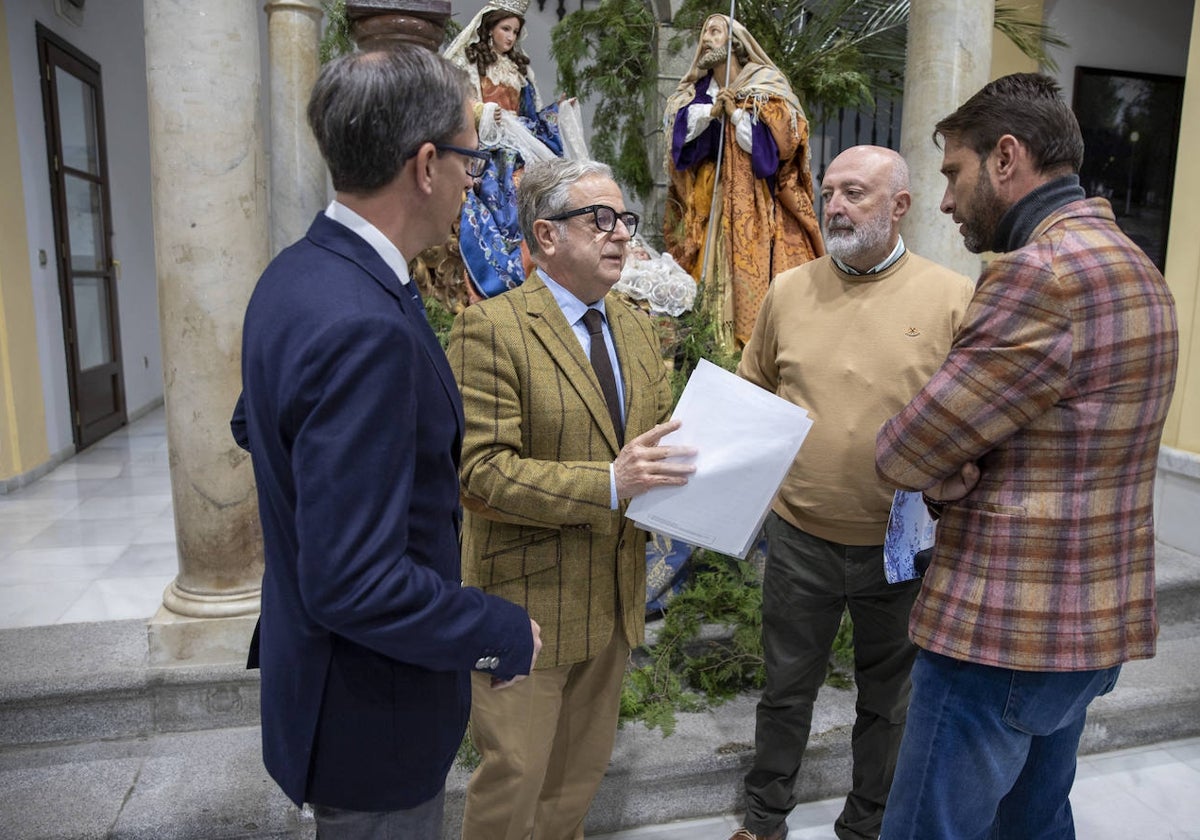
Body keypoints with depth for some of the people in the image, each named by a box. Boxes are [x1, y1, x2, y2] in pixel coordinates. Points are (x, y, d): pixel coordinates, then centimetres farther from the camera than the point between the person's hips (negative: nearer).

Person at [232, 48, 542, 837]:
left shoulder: (295, 273, -1)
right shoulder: (366, 326, -33)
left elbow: (253, 425, 14)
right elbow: (354, 585, -32)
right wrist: (502, 634, -18)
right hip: (373, 710, -9)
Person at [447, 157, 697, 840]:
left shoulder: (636, 326, 9)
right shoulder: (491, 328, -15)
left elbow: (661, 430, 14)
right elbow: (482, 472, -21)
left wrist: (696, 466, -9)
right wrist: (607, 484, -29)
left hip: (615, 594, 7)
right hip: (529, 597, -6)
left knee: (583, 770, 23)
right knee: (514, 776, 8)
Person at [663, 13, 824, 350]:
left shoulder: (765, 84, 2)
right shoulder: (697, 90, 17)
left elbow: (775, 138, -10)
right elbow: (680, 129, 2)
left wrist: (734, 112, -8)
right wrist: (711, 111, -11)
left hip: (754, 199, -4)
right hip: (709, 198, 5)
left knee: (753, 268, -12)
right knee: (711, 265, -1)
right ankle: (716, 340, 2)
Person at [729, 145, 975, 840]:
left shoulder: (955, 299, -7)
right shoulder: (788, 291, 1)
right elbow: (752, 392, 11)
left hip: (902, 546, -1)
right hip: (800, 537, 2)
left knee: (887, 698, 19)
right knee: (787, 688, 18)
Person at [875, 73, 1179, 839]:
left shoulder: (1039, 271, -21)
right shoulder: (1132, 265, 11)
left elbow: (903, 456, -18)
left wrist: (946, 475, 2)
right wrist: (959, 468, -2)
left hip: (1004, 632, -10)